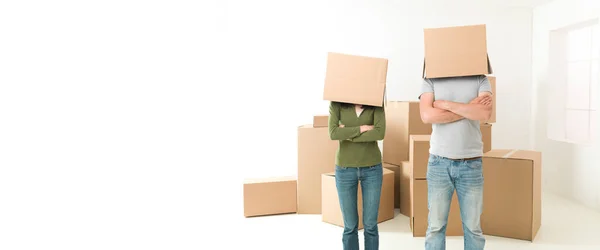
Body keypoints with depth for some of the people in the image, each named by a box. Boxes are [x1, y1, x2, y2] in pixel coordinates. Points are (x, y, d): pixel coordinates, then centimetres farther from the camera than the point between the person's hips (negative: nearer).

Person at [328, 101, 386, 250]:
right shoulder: (337, 103, -6)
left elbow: (380, 133, -20)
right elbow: (333, 134, -19)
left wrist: (348, 134, -18)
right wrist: (362, 128, -19)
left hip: (372, 168, 1)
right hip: (345, 169, 0)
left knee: (370, 224, 8)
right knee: (350, 225, 7)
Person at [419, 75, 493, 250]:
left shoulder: (480, 79, 4)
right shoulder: (430, 80, 2)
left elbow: (485, 113, -14)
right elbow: (427, 116, -14)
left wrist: (446, 104, -12)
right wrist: (470, 109, -12)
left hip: (471, 163, 1)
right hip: (439, 162, 0)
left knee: (473, 226, 9)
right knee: (436, 226, 6)